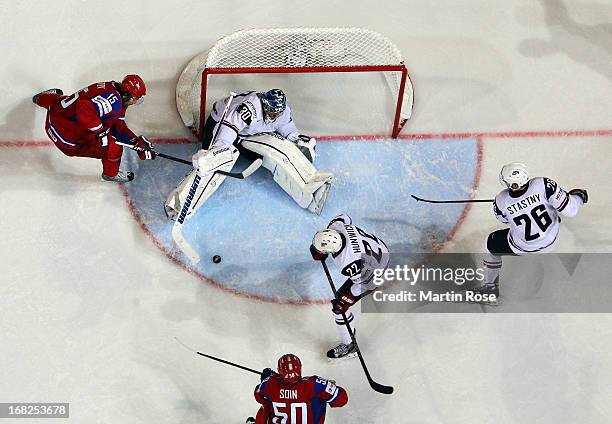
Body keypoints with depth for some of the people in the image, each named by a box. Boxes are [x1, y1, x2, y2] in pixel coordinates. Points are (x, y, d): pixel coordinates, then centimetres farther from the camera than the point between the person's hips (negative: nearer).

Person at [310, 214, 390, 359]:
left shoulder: (347, 265, -40)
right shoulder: (335, 226, -26)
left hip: (372, 273, -8)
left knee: (339, 307, -1)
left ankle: (349, 346, 18)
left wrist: (347, 298, -18)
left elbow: (365, 282, -25)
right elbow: (344, 217, -1)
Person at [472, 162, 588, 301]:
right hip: (550, 242, 2)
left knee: (490, 245, 22)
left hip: (524, 247, -2)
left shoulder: (501, 201, -25)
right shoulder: (543, 184, -29)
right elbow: (569, 210, -23)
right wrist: (578, 196, -2)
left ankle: (490, 286, 32)